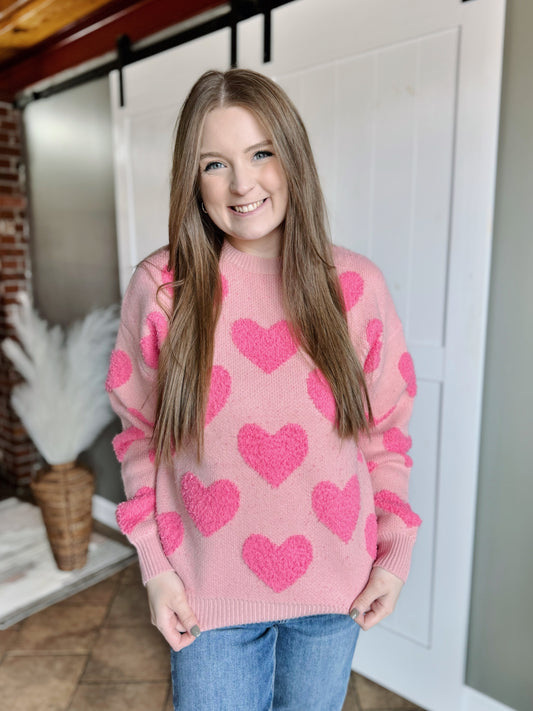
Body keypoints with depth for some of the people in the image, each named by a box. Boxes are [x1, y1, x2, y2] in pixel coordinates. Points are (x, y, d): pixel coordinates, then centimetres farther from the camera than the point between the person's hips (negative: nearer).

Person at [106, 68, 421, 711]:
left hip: (333, 588, 2)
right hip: (209, 592, -1)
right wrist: (154, 563, -4)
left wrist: (395, 552, -2)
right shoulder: (160, 287, -10)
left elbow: (386, 429, 0)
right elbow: (140, 435, -2)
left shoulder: (356, 285, -7)